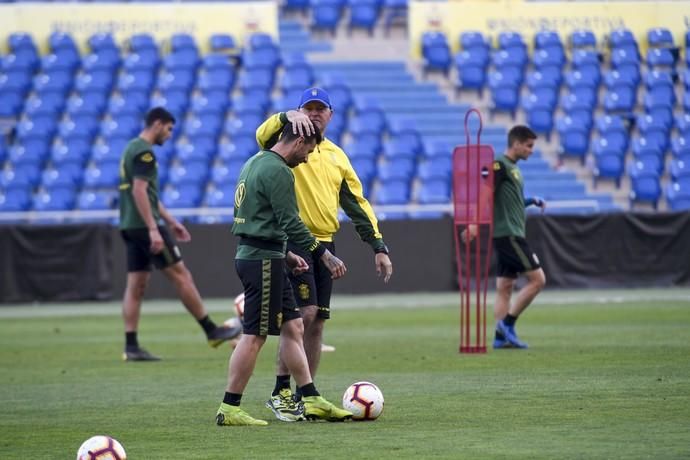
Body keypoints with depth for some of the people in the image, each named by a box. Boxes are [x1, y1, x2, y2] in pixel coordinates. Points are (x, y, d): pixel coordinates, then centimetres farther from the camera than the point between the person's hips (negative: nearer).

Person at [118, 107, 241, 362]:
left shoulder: (132, 149, 20)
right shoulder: (144, 152, -12)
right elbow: (139, 192, -21)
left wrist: (170, 221, 27)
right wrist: (153, 229, -24)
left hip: (131, 227, 10)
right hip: (144, 226, -10)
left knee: (136, 285, 5)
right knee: (180, 275, -3)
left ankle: (131, 347, 0)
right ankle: (211, 331, 2)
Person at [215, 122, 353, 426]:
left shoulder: (254, 163, 16)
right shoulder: (278, 172, -15)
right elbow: (291, 223, -19)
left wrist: (285, 254, 23)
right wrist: (325, 256, -13)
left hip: (251, 252, 11)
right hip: (263, 260, -11)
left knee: (293, 327, 12)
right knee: (254, 336, -6)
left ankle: (310, 401, 14)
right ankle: (229, 410, -4)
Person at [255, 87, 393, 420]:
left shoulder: (337, 156, 18)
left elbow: (357, 203, 19)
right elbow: (263, 135, -22)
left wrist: (378, 246, 13)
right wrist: (289, 117, -39)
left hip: (324, 243, 6)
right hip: (293, 241, -6)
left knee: (317, 321, 6)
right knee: (304, 313, -16)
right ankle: (280, 393, -9)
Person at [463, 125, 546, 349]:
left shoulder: (513, 169, 18)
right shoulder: (500, 165, -10)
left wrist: (533, 201, 16)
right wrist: (475, 223, -28)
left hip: (512, 236, 9)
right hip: (508, 235, -9)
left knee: (505, 288, 6)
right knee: (537, 278, -9)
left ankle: (501, 336, 4)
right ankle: (507, 323, -7)